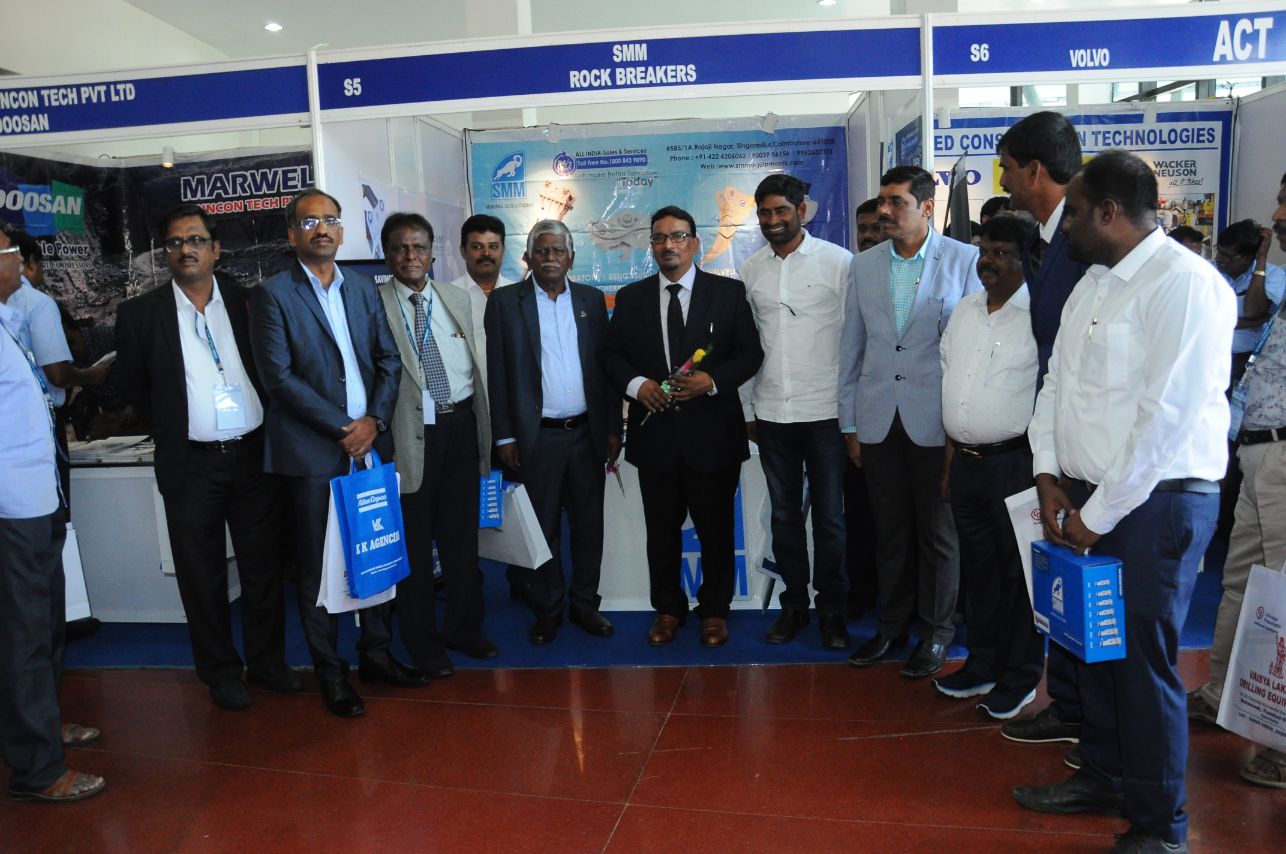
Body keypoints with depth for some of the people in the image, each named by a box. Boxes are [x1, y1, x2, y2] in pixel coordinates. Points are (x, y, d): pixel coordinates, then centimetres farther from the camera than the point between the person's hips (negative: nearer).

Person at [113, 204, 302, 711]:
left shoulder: (247, 303, 4)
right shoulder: (140, 313, 0)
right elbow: (131, 384, 9)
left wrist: (268, 428, 4)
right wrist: (170, 427, 6)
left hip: (253, 455, 1)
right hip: (190, 465, -1)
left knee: (263, 567, 10)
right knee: (203, 575, 8)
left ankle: (267, 661, 27)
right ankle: (220, 673, 24)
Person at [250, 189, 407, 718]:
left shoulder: (363, 288, 12)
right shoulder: (272, 294, -3)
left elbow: (389, 360, 10)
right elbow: (279, 377, -10)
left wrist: (374, 420, -5)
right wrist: (342, 429, -13)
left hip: (370, 442, 5)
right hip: (312, 452, -4)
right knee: (317, 567, 4)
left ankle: (375, 654, 26)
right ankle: (330, 674, 18)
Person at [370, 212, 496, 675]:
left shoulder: (457, 299, 11)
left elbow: (476, 363, 12)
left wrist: (487, 425, 9)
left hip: (461, 426, 4)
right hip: (410, 433, -4)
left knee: (462, 535, 14)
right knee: (414, 542, 6)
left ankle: (464, 627, 31)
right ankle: (422, 642, 22)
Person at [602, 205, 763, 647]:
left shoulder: (729, 292, 2)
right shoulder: (631, 297, 8)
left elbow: (750, 352, 0)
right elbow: (612, 354, 9)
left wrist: (713, 379, -16)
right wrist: (636, 384, -10)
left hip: (713, 432, -2)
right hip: (655, 432, 2)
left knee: (716, 529, 8)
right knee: (661, 530, 12)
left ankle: (715, 610, 26)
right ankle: (668, 608, 29)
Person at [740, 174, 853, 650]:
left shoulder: (839, 262, -3)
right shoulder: (750, 270, 8)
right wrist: (749, 409, 8)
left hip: (826, 412, -3)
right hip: (771, 414, 3)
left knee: (829, 517, 5)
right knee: (784, 515, 12)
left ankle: (832, 610, 20)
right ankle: (794, 604, 25)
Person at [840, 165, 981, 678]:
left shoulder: (964, 261, -3)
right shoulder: (864, 266, 7)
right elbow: (851, 348, 9)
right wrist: (850, 424, 8)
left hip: (936, 419, -3)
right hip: (878, 419, 3)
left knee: (937, 532, 9)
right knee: (890, 530, 13)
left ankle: (935, 631, 25)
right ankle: (891, 625, 28)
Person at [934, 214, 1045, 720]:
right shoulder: (965, 310, 12)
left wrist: (1040, 465, -14)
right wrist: (952, 456, 15)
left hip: (1016, 462, -7)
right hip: (966, 462, 7)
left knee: (1019, 572, 5)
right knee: (977, 568, 17)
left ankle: (1020, 678, 21)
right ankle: (983, 664, 32)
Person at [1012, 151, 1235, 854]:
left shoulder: (1182, 282, -15)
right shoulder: (1093, 282, 13)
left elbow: (1167, 415, -20)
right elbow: (1057, 381, 15)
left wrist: (1100, 513, -15)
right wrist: (1048, 472, 2)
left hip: (1155, 501, -8)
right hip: (1088, 498, 8)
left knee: (1143, 659, 1)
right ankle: (1103, 776, 37)